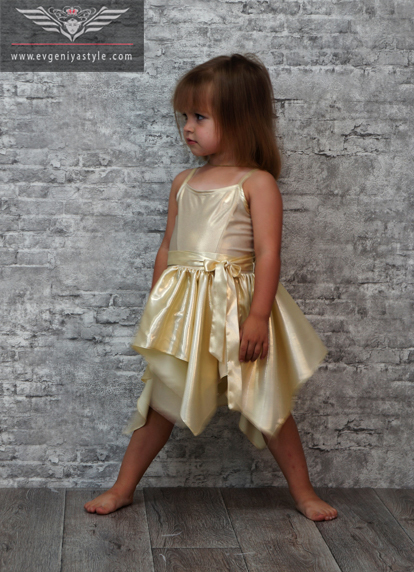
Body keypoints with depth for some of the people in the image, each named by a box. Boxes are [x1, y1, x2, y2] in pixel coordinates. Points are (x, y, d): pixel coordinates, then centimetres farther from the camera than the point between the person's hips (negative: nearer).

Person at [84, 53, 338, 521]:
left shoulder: (257, 183, -6)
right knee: (160, 401, 10)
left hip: (236, 308, -4)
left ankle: (303, 493, 19)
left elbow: (268, 254, -12)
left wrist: (258, 317, -19)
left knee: (267, 403, 4)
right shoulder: (183, 183, 12)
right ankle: (122, 489, 21)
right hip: (183, 310, 5)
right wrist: (156, 308, 15)